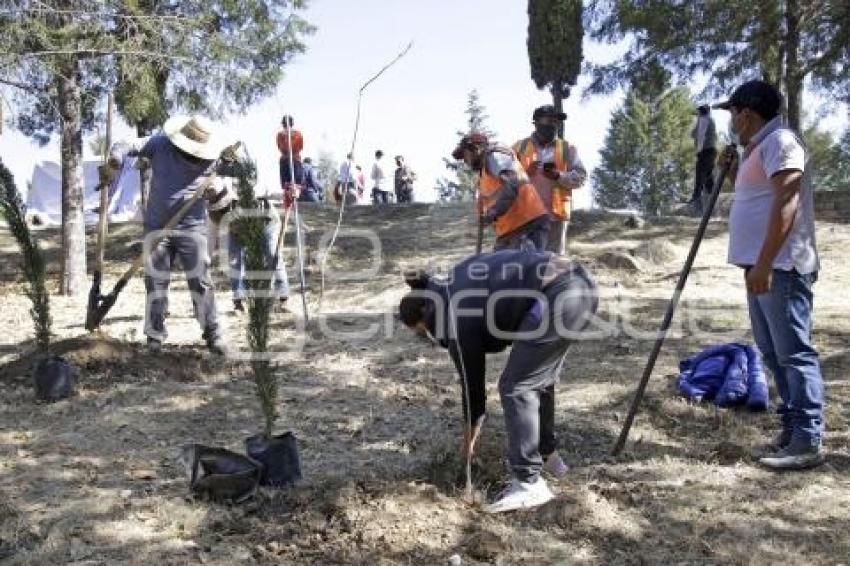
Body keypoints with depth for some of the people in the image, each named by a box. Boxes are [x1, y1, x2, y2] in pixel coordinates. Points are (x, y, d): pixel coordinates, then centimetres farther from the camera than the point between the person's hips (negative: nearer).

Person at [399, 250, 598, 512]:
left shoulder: (459, 321, -1)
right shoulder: (455, 280, 19)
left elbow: (471, 382, 9)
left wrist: (469, 439, 24)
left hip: (559, 298, -10)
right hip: (581, 282, 10)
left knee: (515, 386, -1)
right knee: (539, 376, 22)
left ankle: (530, 484, 3)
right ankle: (548, 455, 35)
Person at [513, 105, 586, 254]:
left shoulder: (567, 148, 12)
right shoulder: (520, 147, 12)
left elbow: (580, 177, 4)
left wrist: (559, 175, -14)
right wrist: (526, 172, -12)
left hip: (555, 212, 0)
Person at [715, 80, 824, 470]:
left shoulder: (780, 141, -10)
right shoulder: (760, 148, 21)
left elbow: (786, 204, -21)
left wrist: (764, 263, -26)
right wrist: (735, 170, 19)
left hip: (780, 268, -11)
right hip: (764, 267, 11)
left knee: (793, 353, -8)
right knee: (775, 353, 14)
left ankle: (807, 442, -4)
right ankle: (792, 428, 23)